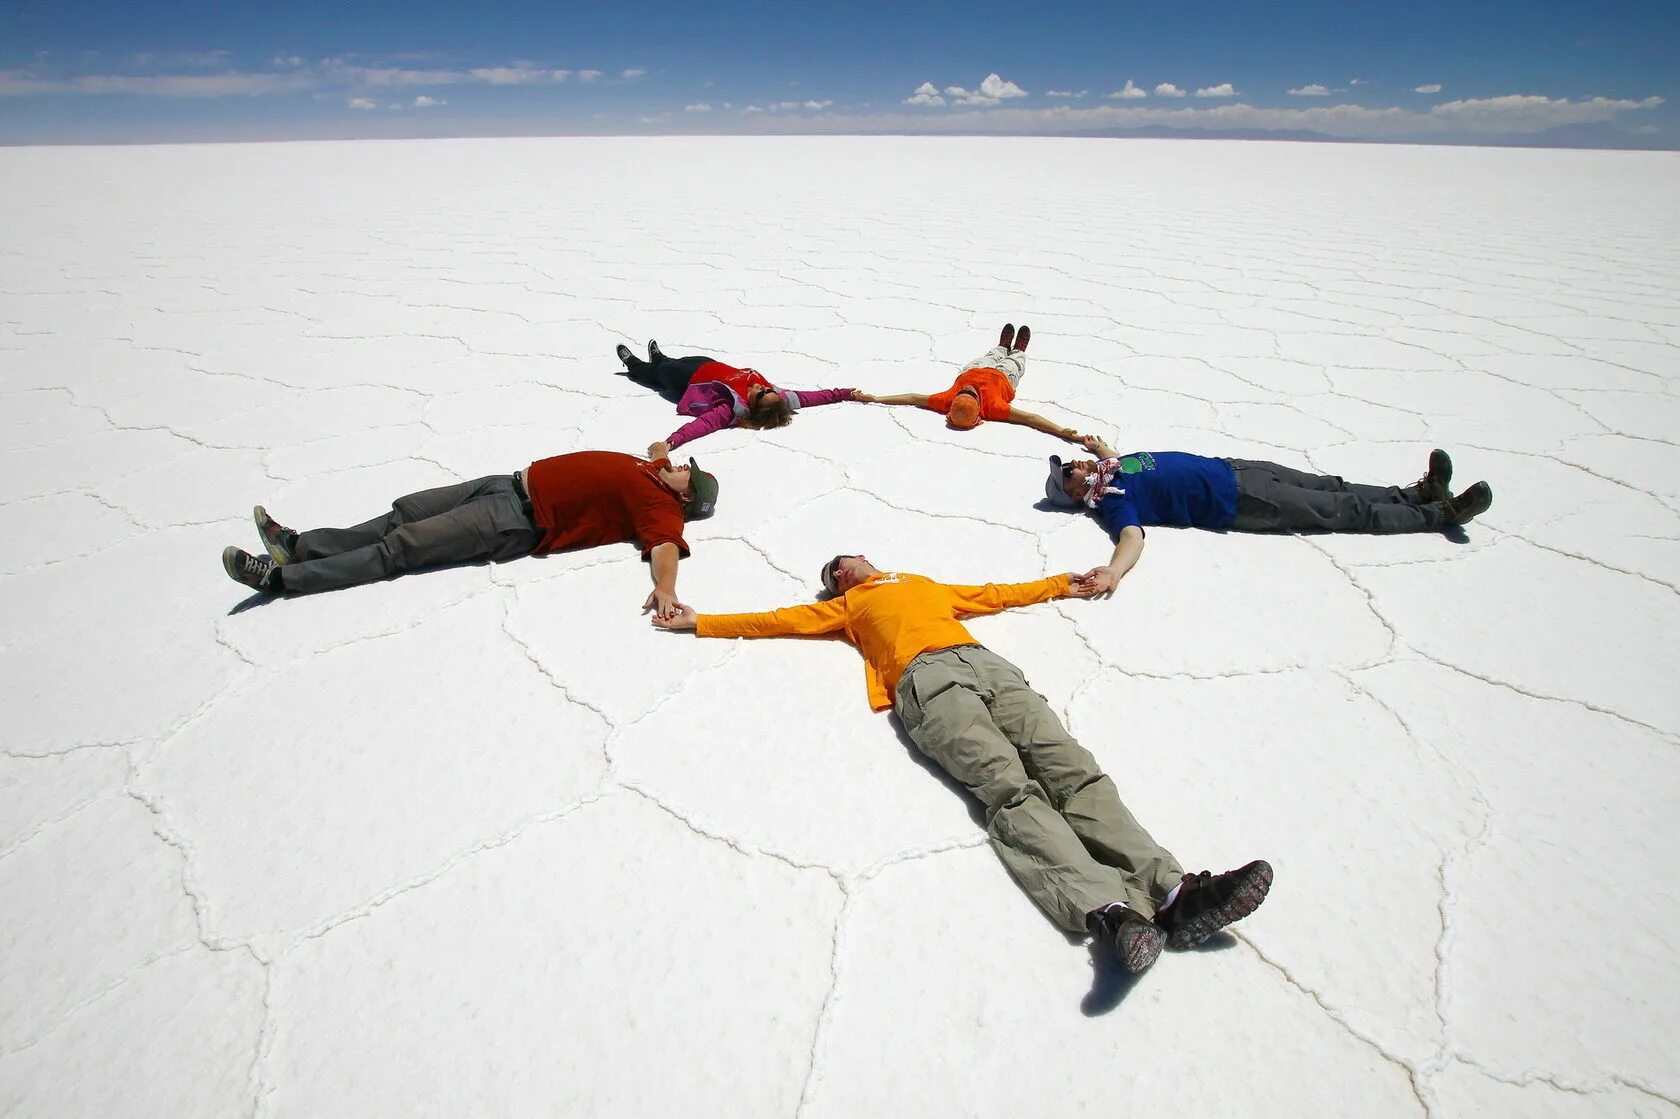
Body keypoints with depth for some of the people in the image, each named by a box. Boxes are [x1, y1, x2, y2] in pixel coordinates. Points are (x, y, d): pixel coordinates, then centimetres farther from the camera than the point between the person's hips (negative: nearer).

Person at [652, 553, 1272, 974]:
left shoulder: (928, 585, 43)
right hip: (927, 678, -4)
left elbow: (998, 593, 49)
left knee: (1072, 768, -21)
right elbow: (777, 620, 33)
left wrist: (1061, 584, 54)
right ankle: (1110, 908, -48)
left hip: (988, 664, 4)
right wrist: (699, 621, 32)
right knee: (1011, 788, -28)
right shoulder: (846, 606, 34)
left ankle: (1171, 890, -37)